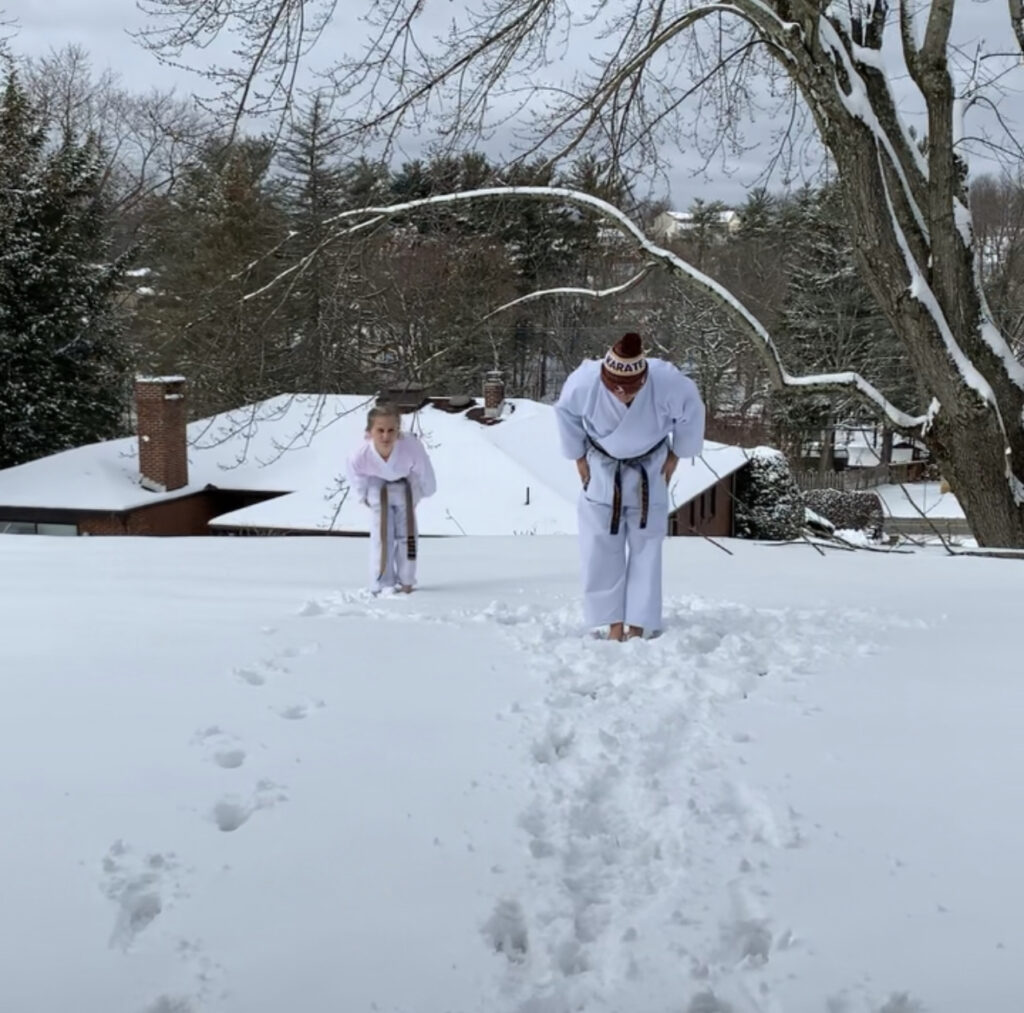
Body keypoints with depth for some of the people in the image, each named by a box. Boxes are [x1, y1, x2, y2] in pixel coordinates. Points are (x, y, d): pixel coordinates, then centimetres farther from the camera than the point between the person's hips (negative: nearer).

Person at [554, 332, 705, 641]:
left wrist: (676, 455, -1)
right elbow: (566, 412, -8)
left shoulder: (668, 384, -34)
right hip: (602, 468, 1)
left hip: (649, 468, 0)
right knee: (601, 549, 0)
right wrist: (578, 457, 0)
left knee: (645, 548, 2)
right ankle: (614, 624, 12)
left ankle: (637, 626, 10)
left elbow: (692, 412, -10)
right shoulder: (584, 383, -32)